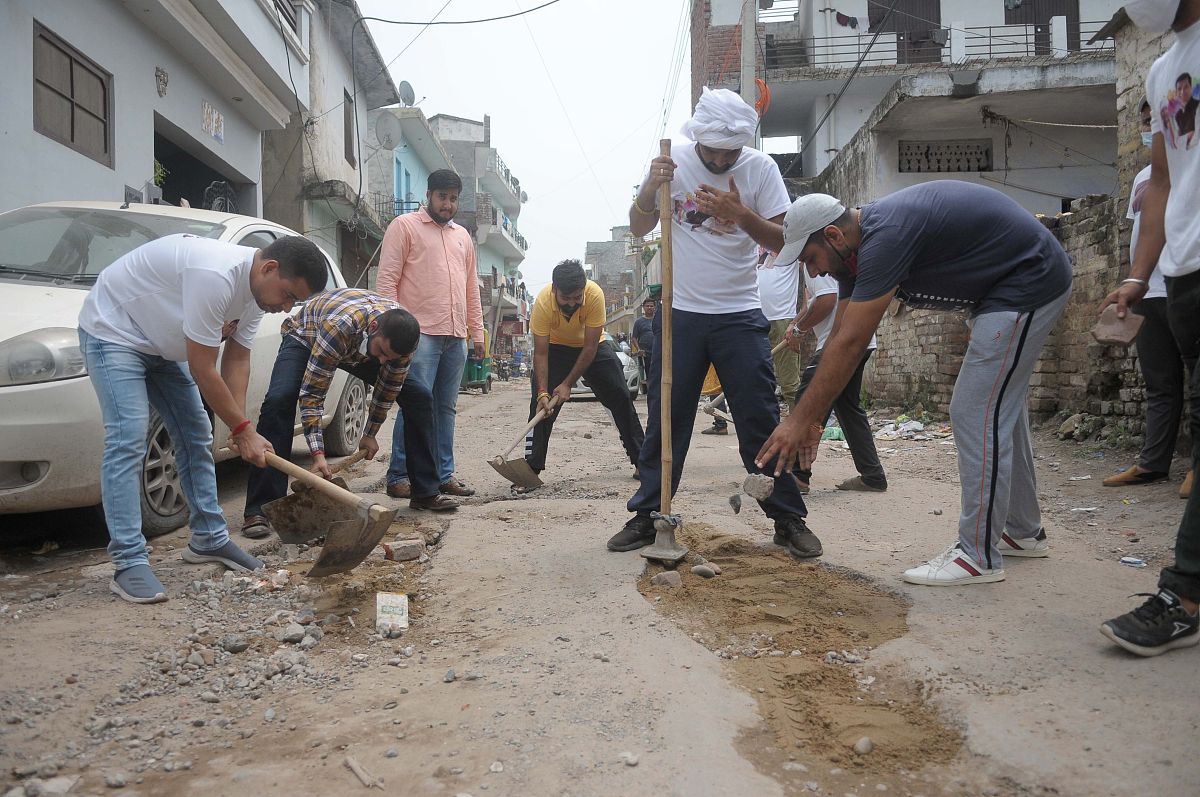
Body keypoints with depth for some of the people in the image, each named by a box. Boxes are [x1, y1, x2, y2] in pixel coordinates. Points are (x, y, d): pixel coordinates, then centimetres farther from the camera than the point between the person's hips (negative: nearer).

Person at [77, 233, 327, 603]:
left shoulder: (258, 287, -8)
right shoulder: (215, 275, -38)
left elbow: (236, 358, -3)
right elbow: (203, 371, -31)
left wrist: (239, 427, -13)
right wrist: (243, 429, -23)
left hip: (162, 343, 9)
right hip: (113, 331, -9)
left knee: (196, 435, 7)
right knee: (128, 439, -18)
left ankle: (209, 539, 18)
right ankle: (129, 563, -14)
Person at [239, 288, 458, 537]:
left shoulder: (403, 333, -30)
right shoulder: (338, 326, -46)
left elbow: (389, 387, -13)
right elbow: (311, 394, -40)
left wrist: (370, 433, -4)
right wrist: (318, 454, -44)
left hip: (359, 347, 4)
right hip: (306, 337, -4)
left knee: (419, 396, -8)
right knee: (278, 400, -31)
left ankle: (425, 492, 4)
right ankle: (259, 509, -26)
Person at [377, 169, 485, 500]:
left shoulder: (462, 236, 22)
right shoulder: (404, 226, 3)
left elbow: (471, 288, 24)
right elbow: (387, 280, -4)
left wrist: (477, 333, 18)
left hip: (456, 338, 6)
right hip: (420, 334, -6)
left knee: (446, 408, 9)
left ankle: (444, 474, 15)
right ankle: (399, 477, -1)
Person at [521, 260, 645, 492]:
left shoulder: (595, 294, -34)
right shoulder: (543, 302, -33)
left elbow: (590, 347, -27)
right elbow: (540, 354, -26)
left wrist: (568, 384, -27)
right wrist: (542, 392, -33)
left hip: (593, 345, 1)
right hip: (555, 347, 0)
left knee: (621, 399, -3)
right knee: (541, 406, -14)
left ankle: (642, 461, 9)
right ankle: (531, 470, -7)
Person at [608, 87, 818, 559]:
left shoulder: (760, 167, -4)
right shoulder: (674, 162, -2)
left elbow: (783, 241, -7)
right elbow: (638, 229, 3)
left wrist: (740, 214, -24)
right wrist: (651, 189, -16)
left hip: (740, 316, -1)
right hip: (680, 312, 1)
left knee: (761, 420, 0)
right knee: (665, 419, 5)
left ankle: (789, 519, 11)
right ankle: (648, 516, 15)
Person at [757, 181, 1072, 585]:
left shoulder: (885, 236, -29)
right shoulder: (858, 247, 1)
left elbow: (850, 344, -30)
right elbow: (840, 337, 3)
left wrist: (801, 420, -26)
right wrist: (812, 419, 0)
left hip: (1030, 281, -10)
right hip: (1005, 287, 10)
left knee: (978, 414, -11)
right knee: (999, 408, 17)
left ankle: (979, 555, -2)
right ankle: (1023, 531, 31)